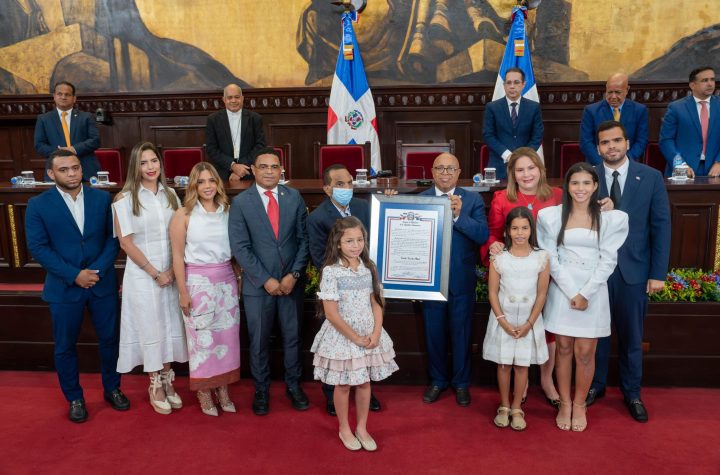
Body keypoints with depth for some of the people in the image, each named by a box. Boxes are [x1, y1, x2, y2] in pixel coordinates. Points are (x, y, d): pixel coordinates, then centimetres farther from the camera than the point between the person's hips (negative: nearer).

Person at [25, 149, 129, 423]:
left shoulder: (102, 198, 0)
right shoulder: (38, 205, -6)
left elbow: (113, 237, 0)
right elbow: (38, 248, -9)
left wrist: (98, 269, -14)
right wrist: (74, 275, -16)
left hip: (103, 283, 2)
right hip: (64, 287, -1)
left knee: (109, 339, 12)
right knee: (65, 346, 11)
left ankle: (112, 389, 33)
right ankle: (74, 398, 30)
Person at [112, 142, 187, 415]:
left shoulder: (170, 194, 4)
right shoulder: (125, 198, -8)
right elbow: (126, 243, -9)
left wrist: (174, 270, -5)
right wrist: (155, 272, -10)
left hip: (171, 273, 4)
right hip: (142, 275, -3)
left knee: (170, 327, 10)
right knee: (150, 329, 7)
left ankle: (168, 381, 27)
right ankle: (155, 386, 23)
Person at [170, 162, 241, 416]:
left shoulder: (228, 211, 4)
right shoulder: (183, 214, -6)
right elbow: (178, 256, -6)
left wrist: (240, 281, 7)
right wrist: (183, 292, -8)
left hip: (227, 281, 3)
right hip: (198, 282, -3)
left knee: (227, 336, 9)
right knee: (202, 338, 6)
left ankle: (223, 390, 26)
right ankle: (204, 394, 22)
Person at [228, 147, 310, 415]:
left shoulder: (294, 197, 0)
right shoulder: (240, 202, -6)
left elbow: (304, 239, 0)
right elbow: (240, 247, -9)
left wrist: (294, 275, -10)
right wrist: (266, 280, -14)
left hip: (291, 281, 2)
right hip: (258, 284, -1)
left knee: (292, 336, 13)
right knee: (258, 340, 12)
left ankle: (293, 385, 32)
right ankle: (261, 389, 31)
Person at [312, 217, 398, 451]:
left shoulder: (368, 268, 0)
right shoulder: (331, 272, -16)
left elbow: (376, 304, 3)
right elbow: (331, 313, -17)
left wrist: (375, 334, -10)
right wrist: (355, 338, -14)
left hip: (369, 335, 4)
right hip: (342, 336, -4)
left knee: (364, 382, 15)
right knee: (343, 385, 10)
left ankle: (362, 428, 33)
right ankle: (344, 429, 31)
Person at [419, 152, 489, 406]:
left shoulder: (473, 200, -2)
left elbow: (483, 235, -13)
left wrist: (459, 215, -24)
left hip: (461, 279, 0)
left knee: (461, 333, 12)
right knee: (434, 332, 14)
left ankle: (461, 382, 32)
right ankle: (438, 380, 34)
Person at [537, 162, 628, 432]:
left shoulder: (612, 218, 0)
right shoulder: (550, 216, -1)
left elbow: (608, 260, -3)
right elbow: (551, 258, -3)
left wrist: (585, 293, -11)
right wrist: (571, 293, -10)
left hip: (594, 292, 0)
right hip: (561, 291, 0)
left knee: (585, 352, 5)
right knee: (563, 349, 9)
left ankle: (579, 405, 24)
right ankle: (564, 403, 24)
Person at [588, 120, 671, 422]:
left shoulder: (651, 177, -1)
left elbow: (661, 226, -2)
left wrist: (658, 273, -5)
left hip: (633, 269, 0)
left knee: (631, 336, 12)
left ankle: (632, 393, 30)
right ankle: (595, 385, 32)